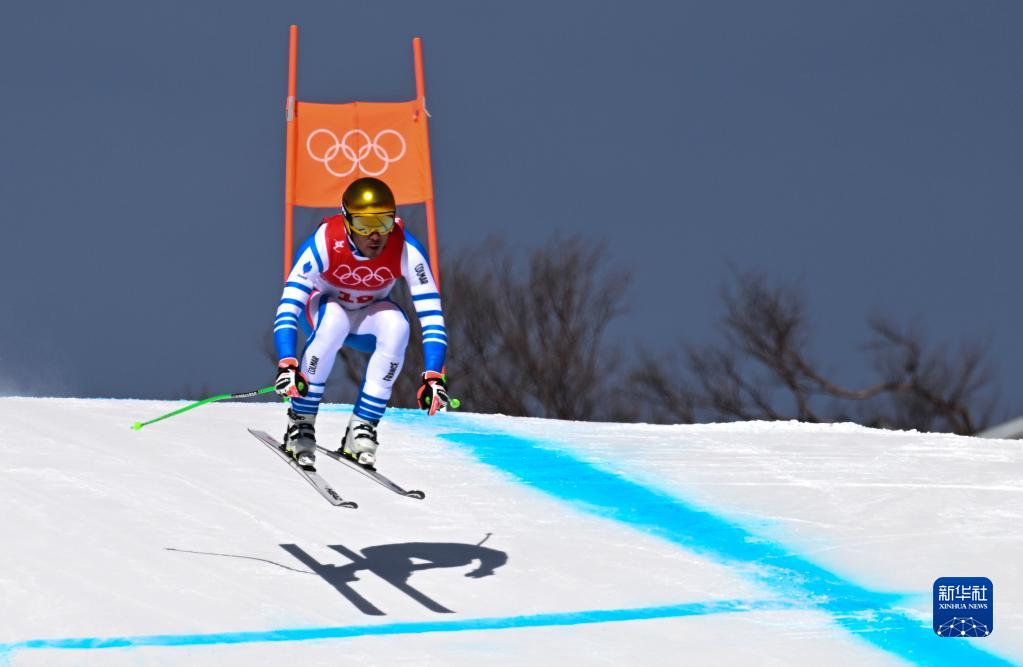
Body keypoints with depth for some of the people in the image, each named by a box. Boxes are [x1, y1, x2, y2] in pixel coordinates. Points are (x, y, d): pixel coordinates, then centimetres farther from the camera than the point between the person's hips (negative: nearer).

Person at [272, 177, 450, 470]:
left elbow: (430, 312, -28)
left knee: (396, 325, -32)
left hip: (370, 314, 2)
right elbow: (288, 307, -35)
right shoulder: (324, 243, -33)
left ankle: (361, 428, -22)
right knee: (334, 322, -37)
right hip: (323, 306, -2)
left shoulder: (406, 249, -28)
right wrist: (287, 366, -48)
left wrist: (433, 377, -38)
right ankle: (301, 422, -22)